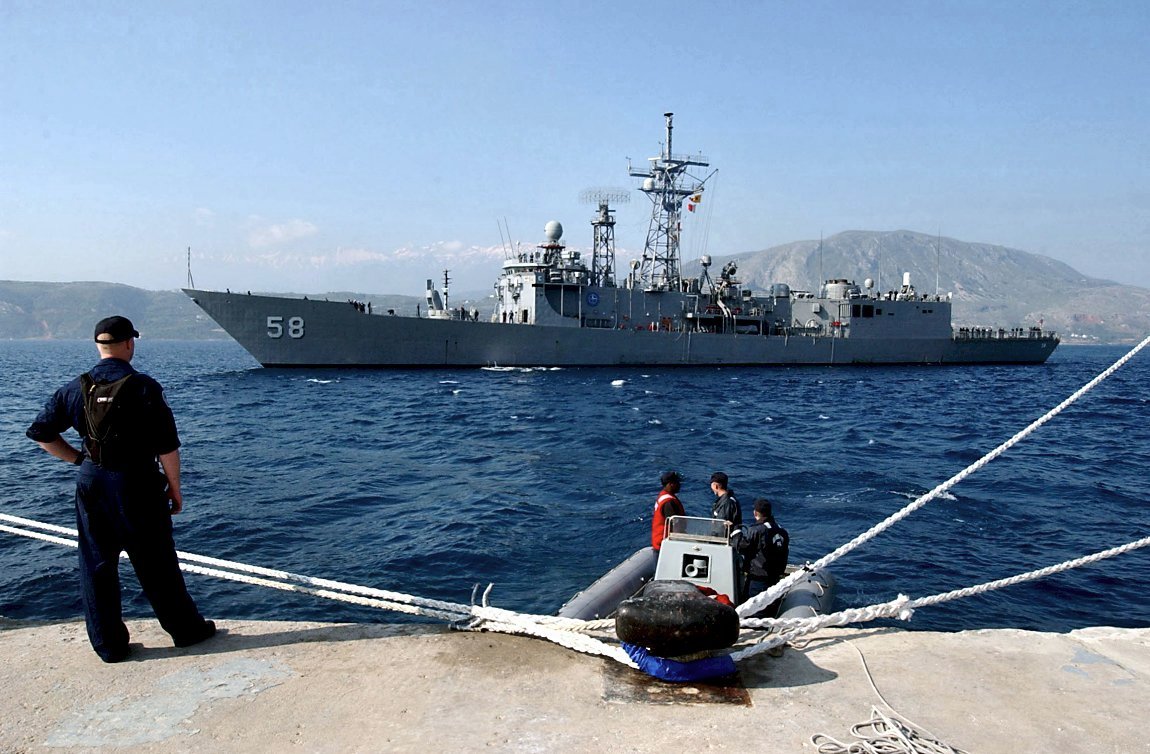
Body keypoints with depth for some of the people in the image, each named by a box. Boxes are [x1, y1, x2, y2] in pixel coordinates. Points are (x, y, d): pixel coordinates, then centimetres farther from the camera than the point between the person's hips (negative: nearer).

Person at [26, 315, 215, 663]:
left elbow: (41, 433, 9)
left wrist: (78, 458, 14)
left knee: (96, 567, 13)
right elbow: (167, 447, -12)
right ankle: (187, 630, 20)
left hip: (91, 483, 4)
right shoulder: (144, 387, -12)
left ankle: (109, 645, 20)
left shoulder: (74, 388, 1)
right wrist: (174, 488, -2)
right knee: (156, 566, 7)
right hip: (137, 484, -4)